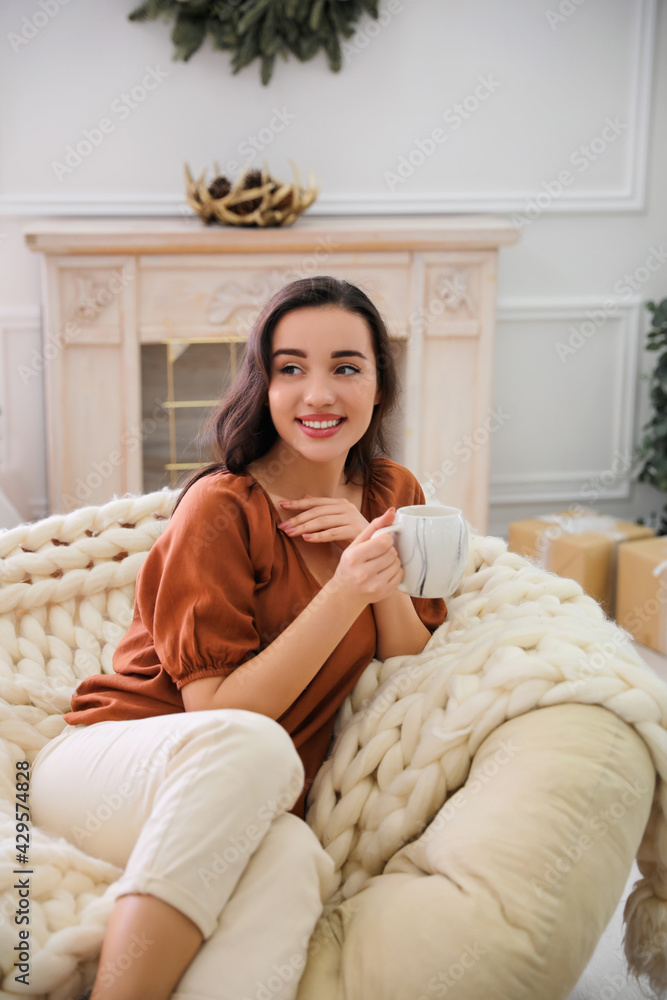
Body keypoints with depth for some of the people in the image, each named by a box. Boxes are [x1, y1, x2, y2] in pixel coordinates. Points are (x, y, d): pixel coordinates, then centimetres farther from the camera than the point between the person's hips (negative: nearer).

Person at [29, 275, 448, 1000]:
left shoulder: (391, 493, 7)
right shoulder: (222, 507, -12)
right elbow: (218, 712, -16)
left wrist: (384, 574, -10)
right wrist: (344, 595, -26)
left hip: (247, 808, 3)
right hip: (112, 763, -3)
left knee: (290, 862, -35)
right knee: (252, 746, -39)